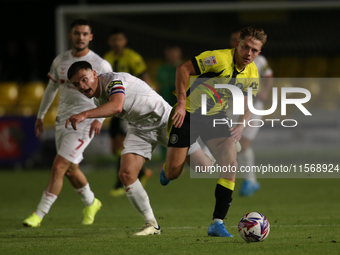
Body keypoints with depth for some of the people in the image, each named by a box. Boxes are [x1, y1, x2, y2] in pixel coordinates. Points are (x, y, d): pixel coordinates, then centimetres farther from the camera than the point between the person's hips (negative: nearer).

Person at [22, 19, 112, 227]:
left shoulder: (101, 65, -8)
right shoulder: (60, 61, 7)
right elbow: (52, 88, 19)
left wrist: (99, 118, -19)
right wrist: (40, 116, 20)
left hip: (84, 122, -6)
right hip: (63, 120, 6)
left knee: (58, 167, -13)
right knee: (71, 170, 13)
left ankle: (39, 214, -10)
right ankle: (91, 203, 39)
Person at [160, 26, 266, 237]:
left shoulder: (252, 75, -3)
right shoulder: (220, 59, -24)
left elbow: (247, 106, 6)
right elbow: (183, 69, -20)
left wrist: (241, 125, -15)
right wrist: (182, 103, -24)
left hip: (216, 117, 5)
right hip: (188, 115, -5)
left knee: (231, 164, -17)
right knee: (173, 174, -4)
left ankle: (218, 223, -12)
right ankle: (167, 171, 39)